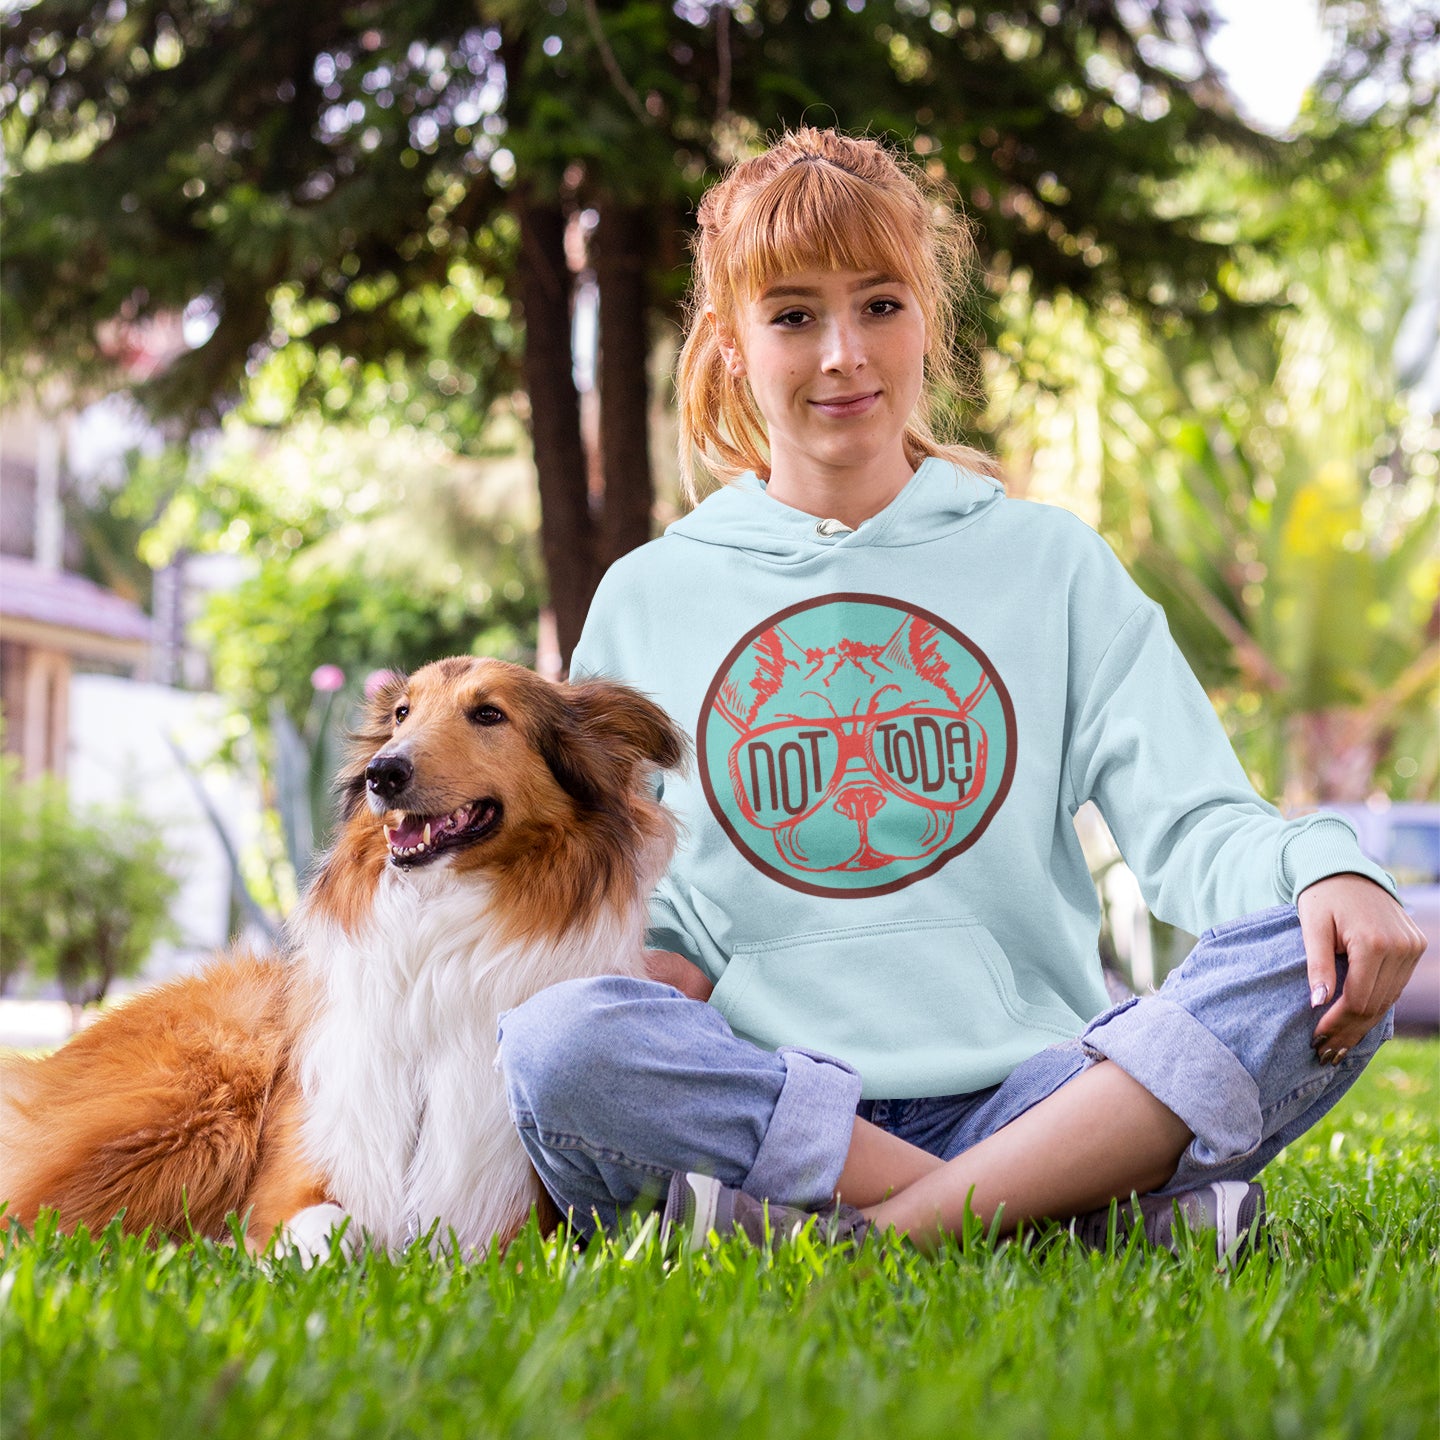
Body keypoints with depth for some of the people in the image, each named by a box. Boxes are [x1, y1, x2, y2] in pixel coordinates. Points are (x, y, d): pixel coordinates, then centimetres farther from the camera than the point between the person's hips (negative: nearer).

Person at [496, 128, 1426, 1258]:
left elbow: (1189, 818, 3)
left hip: (1035, 1088, 1)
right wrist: (657, 969, -8)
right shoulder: (647, 599, 13)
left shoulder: (1052, 563, 13)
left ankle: (886, 1230, -30)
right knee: (551, 1044, -32)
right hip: (756, 1094, 0)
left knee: (1322, 968, -25)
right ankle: (1094, 1203, -29)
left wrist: (1321, 865, -19)